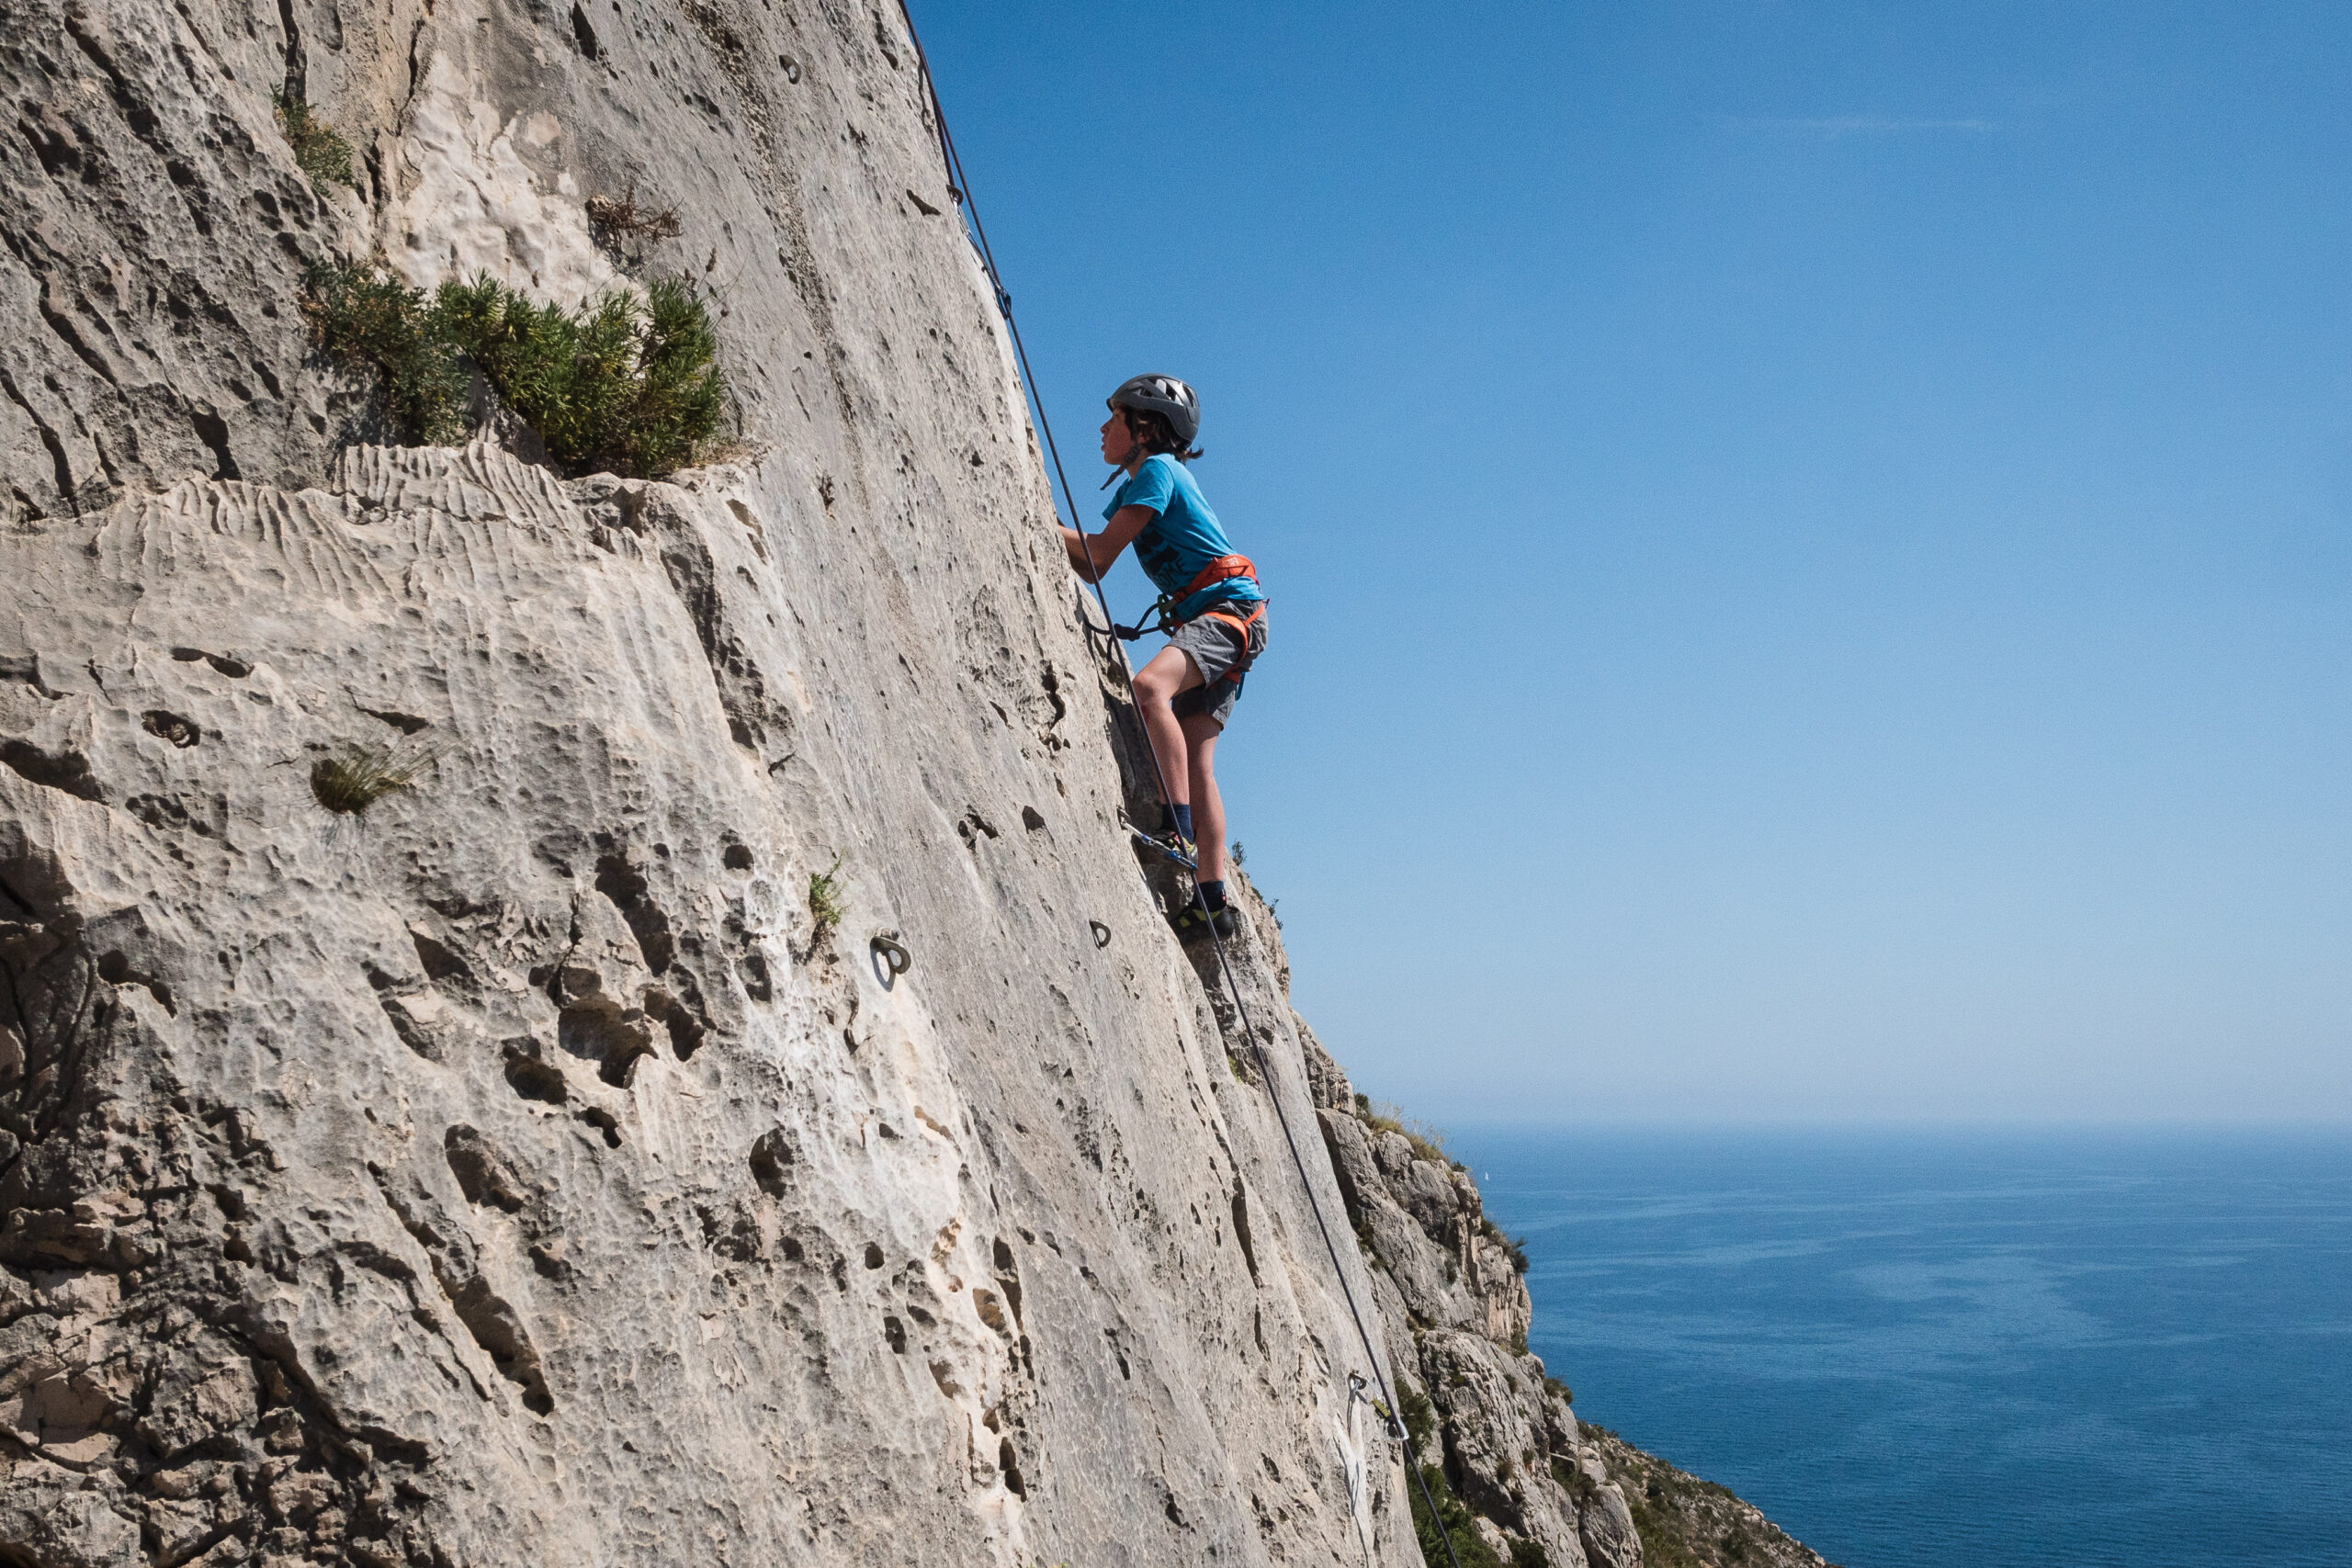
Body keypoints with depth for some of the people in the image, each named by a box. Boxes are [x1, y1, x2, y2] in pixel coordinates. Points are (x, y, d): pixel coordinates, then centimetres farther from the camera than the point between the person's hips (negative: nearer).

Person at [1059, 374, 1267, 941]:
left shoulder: (1157, 469, -6)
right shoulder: (1135, 485, 22)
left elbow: (1098, 557, -10)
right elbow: (1091, 560, 19)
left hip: (1229, 607, -10)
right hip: (1204, 621, 10)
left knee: (1149, 687, -35)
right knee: (1195, 761, -1)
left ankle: (1179, 827, -40)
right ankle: (1212, 901, -5)